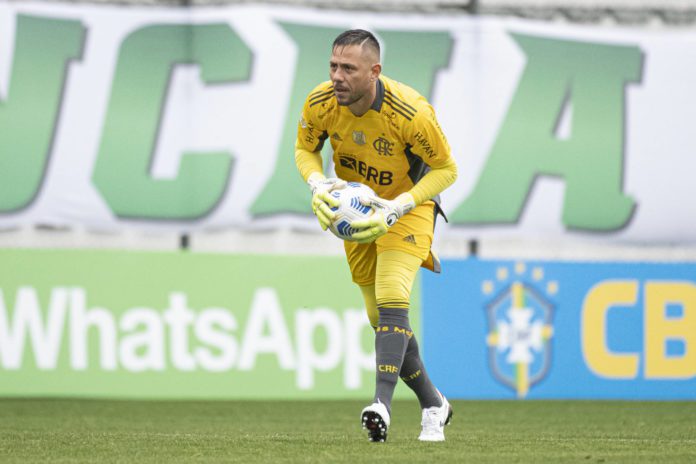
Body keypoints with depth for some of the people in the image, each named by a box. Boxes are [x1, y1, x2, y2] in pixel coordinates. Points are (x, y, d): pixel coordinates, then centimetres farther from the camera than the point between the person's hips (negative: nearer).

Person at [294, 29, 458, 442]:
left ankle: (383, 405, -36)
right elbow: (305, 149, 0)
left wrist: (398, 208, -30)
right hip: (356, 206, 5)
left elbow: (446, 169, -18)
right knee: (382, 319, 8)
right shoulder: (320, 105, -20)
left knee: (391, 300, -26)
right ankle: (434, 405, 25)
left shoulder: (411, 112, -31)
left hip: (409, 206, -5)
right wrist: (318, 184, -22)